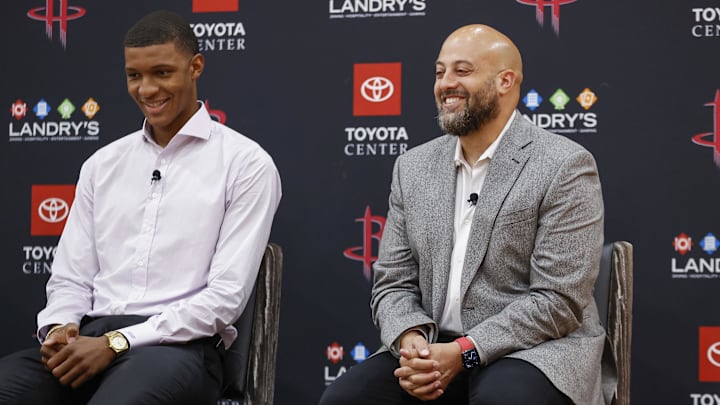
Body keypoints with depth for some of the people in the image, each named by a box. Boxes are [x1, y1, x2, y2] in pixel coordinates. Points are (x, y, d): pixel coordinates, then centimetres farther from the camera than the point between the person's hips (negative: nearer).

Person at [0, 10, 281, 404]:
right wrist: (59, 329, -7)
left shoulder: (246, 164, 1)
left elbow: (226, 294, -7)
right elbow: (71, 278, 17)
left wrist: (116, 342, -14)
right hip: (90, 339, 5)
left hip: (180, 346, -4)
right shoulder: (102, 164, 18)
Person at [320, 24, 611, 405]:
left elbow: (559, 301, -14)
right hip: (433, 348, 5)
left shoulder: (565, 167, -8)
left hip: (536, 349, -4)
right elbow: (393, 282, 9)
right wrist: (410, 340, -13)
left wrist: (463, 352, -20)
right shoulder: (414, 167, 9)